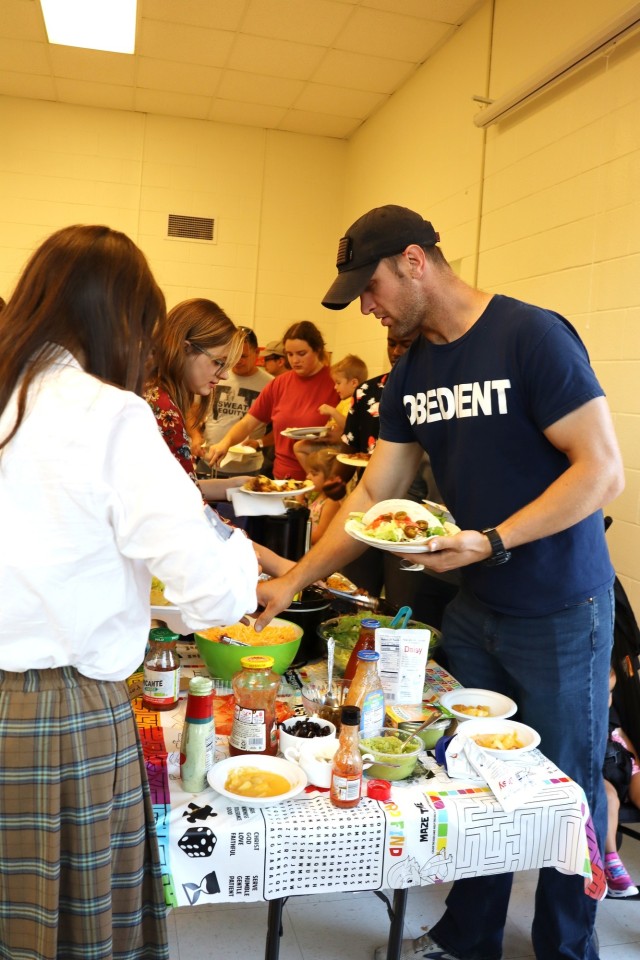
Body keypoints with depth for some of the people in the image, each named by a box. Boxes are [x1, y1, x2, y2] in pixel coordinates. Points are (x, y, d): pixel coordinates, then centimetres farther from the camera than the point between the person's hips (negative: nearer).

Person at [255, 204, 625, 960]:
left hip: (560, 614, -6)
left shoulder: (531, 337, -17)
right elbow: (373, 495, 6)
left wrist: (491, 543, -28)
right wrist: (293, 580, 2)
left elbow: (602, 471, -20)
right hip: (474, 607, 6)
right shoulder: (411, 372, 4)